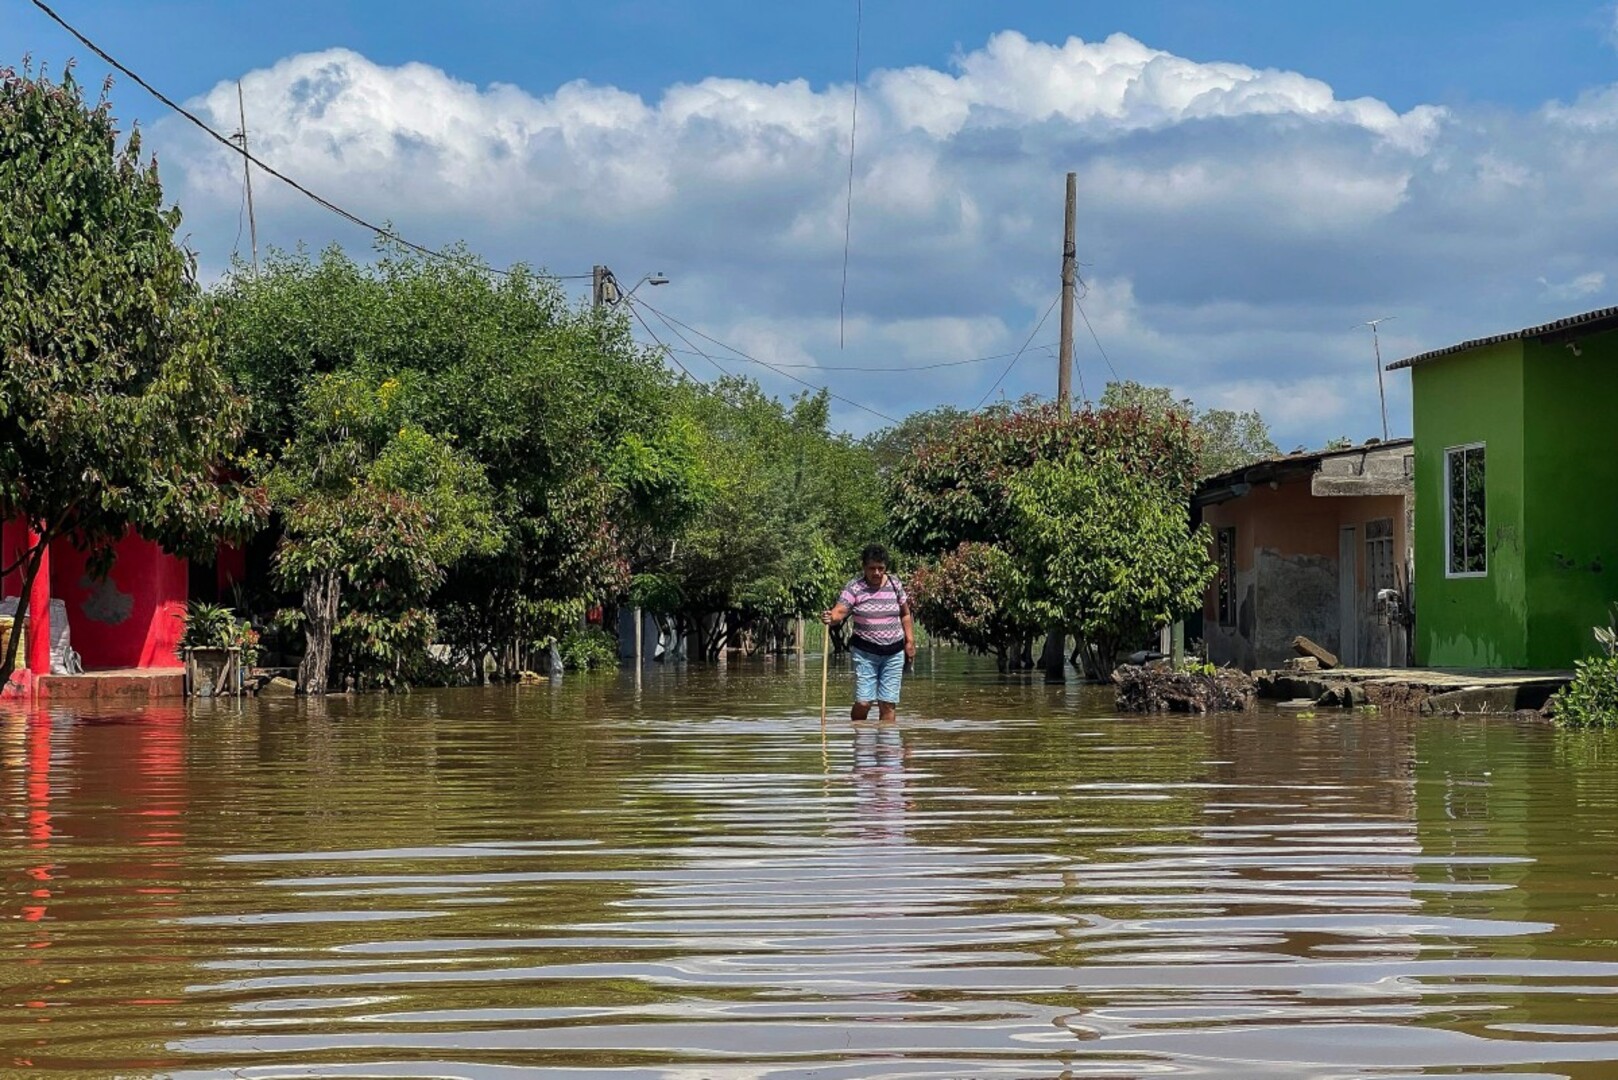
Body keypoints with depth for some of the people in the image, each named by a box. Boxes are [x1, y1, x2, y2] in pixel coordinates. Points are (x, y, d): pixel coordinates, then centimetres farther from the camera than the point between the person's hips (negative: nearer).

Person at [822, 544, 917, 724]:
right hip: (865, 652, -3)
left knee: (888, 703, 1)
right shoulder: (855, 587, -7)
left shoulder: (895, 584, 4)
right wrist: (830, 617, -40)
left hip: (894, 652, 3)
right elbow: (840, 611, -18)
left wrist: (910, 641, 8)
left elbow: (905, 614, 14)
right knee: (863, 703, -9)